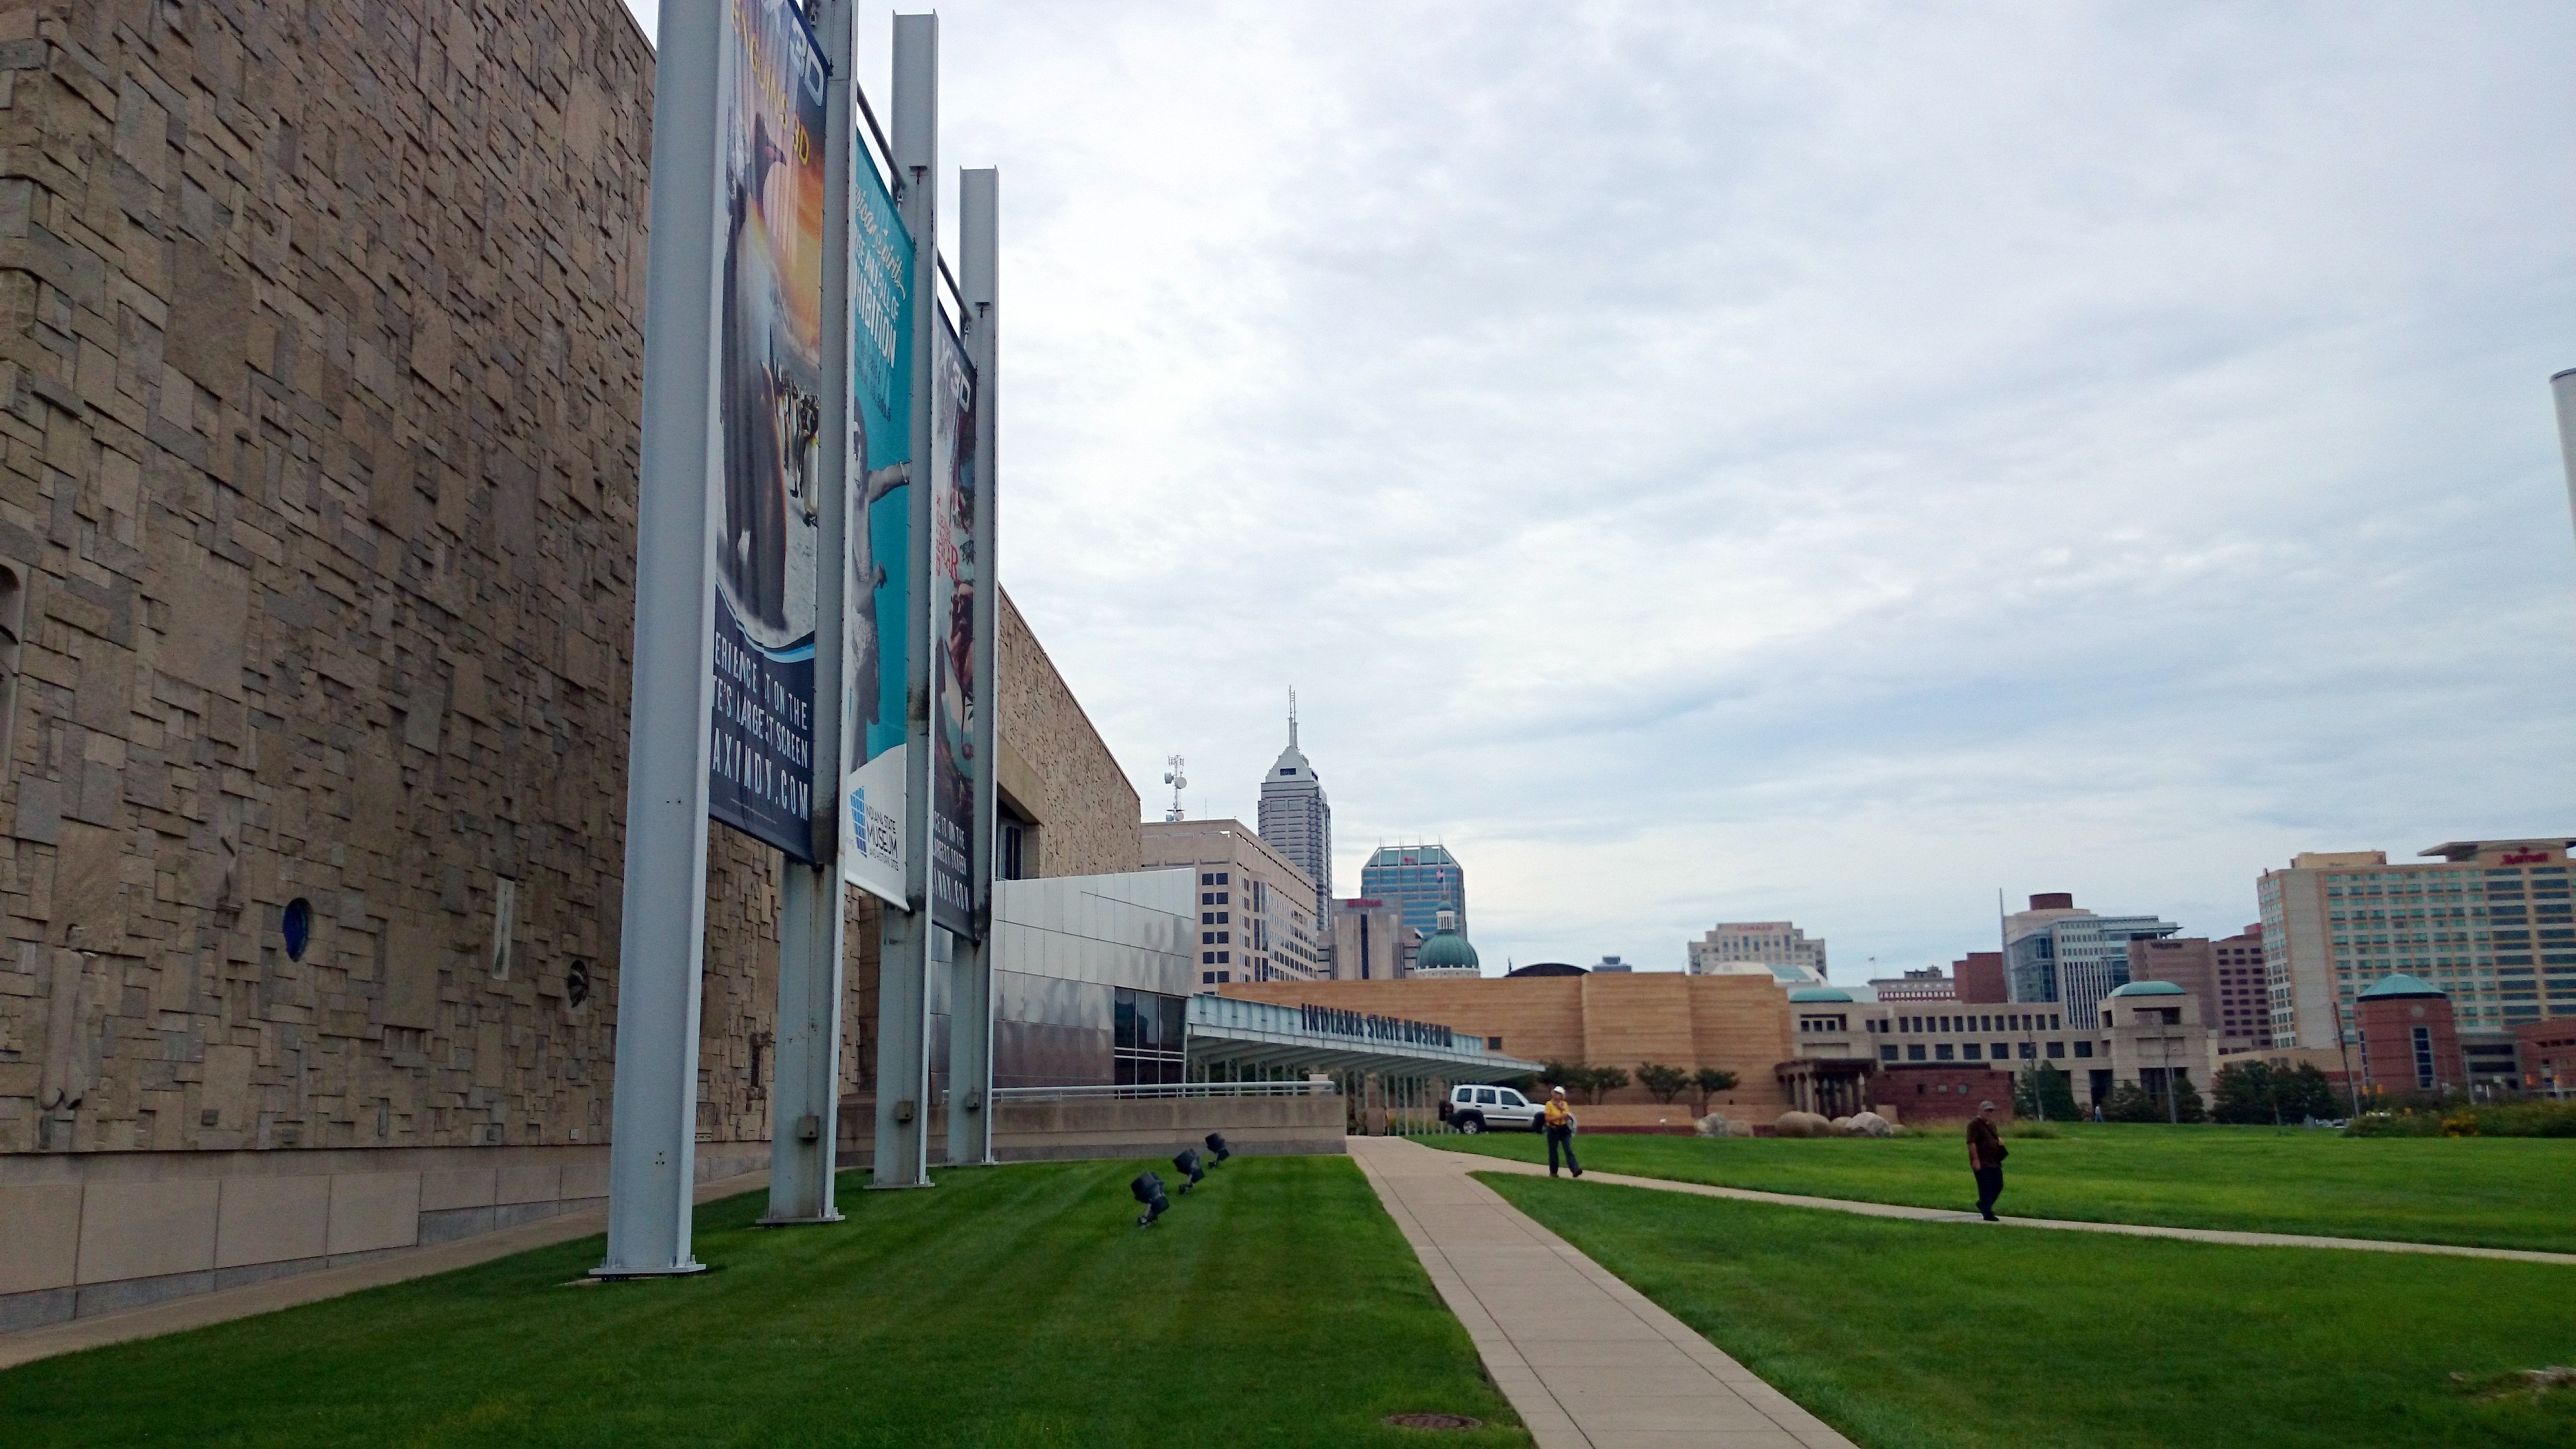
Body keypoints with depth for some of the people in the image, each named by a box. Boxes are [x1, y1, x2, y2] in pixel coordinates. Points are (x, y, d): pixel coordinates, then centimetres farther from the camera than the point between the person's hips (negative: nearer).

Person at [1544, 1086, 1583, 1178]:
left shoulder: (1564, 1104, 8)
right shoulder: (1549, 1104, -4)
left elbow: (1567, 1117, 4)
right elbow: (1548, 1119, -10)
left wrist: (1561, 1109, -13)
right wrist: (1559, 1116, -18)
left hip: (1564, 1130, 3)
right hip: (1553, 1130, -2)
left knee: (1569, 1149, -9)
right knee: (1553, 1151, 5)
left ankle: (1575, 1170, -21)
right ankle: (1553, 1172, 17)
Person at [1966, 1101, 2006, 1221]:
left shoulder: (1991, 1124, 17)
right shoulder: (1975, 1124, -11)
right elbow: (1971, 1142, -19)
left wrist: (1999, 1139, 8)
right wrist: (1975, 1159, -25)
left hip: (1994, 1162, 9)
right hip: (1981, 1163, -9)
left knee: (1998, 1185, 10)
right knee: (1986, 1188, -6)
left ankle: (1982, 1205, 29)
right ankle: (1987, 1214, -1)